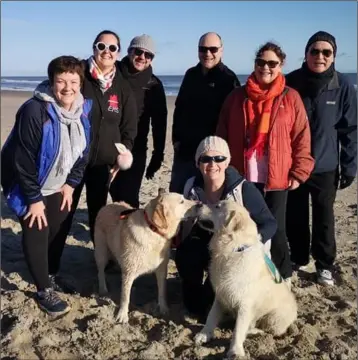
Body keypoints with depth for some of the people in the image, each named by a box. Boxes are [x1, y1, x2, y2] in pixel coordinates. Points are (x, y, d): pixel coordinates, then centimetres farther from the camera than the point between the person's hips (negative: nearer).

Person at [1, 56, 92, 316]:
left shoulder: (83, 109, -8)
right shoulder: (35, 111, -28)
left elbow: (83, 151, 2)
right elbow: (23, 159, -26)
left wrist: (71, 183, -2)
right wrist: (34, 198, -21)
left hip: (58, 184, 6)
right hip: (29, 184, -6)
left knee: (59, 230, 11)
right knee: (37, 233, -4)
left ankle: (53, 276, 31)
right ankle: (44, 290, 10)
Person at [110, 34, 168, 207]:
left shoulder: (154, 85, -1)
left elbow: (159, 123, 1)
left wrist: (157, 155, -2)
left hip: (135, 150, -1)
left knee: (128, 197, -4)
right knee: (116, 194, 9)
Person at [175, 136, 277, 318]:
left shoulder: (244, 189, -19)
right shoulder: (192, 186, -8)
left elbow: (269, 223, -15)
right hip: (203, 246, 3)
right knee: (184, 254, -28)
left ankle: (207, 300, 1)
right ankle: (194, 297, 5)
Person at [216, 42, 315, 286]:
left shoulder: (290, 98, 0)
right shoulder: (237, 97, 5)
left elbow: (302, 137, 0)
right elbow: (222, 134, 8)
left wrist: (299, 171, -5)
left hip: (276, 177, -2)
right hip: (242, 175, 2)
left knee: (274, 228, 7)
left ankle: (283, 276, 25)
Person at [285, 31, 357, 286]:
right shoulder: (290, 82, -7)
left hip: (325, 166, -1)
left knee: (324, 217, 10)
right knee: (295, 216, 13)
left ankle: (325, 264, 28)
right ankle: (298, 258, 33)